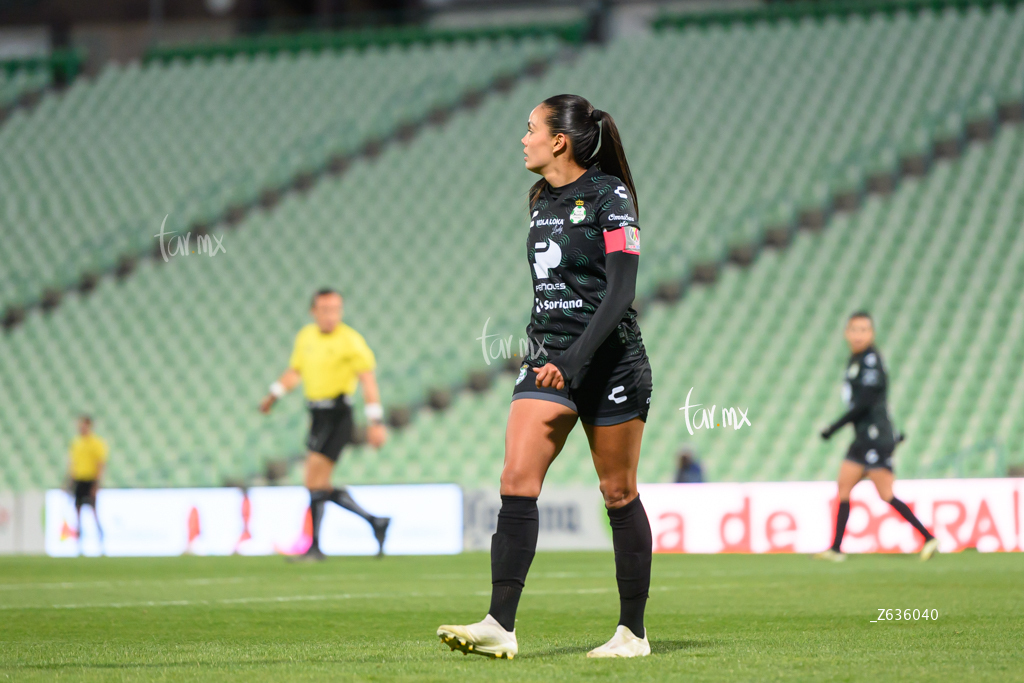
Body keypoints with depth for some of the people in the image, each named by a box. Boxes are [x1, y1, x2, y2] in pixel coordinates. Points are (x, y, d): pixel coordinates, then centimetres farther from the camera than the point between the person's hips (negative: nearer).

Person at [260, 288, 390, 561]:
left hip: (337, 415, -8)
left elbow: (368, 381, -12)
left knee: (315, 482, -12)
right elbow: (294, 371, 24)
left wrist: (376, 422, -18)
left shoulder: (350, 341, -9)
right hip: (317, 414, 8)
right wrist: (273, 396, 13)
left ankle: (314, 546, -6)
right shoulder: (305, 336, 11)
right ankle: (375, 522, 16)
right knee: (321, 486, 8)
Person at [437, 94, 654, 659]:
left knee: (618, 494, 2)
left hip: (608, 360, -6)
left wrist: (574, 361, -24)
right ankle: (500, 627, -16)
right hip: (548, 359, 6)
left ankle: (633, 632, 12)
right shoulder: (541, 199, 12)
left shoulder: (609, 197, -10)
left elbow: (620, 292, -17)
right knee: (517, 481, -9)